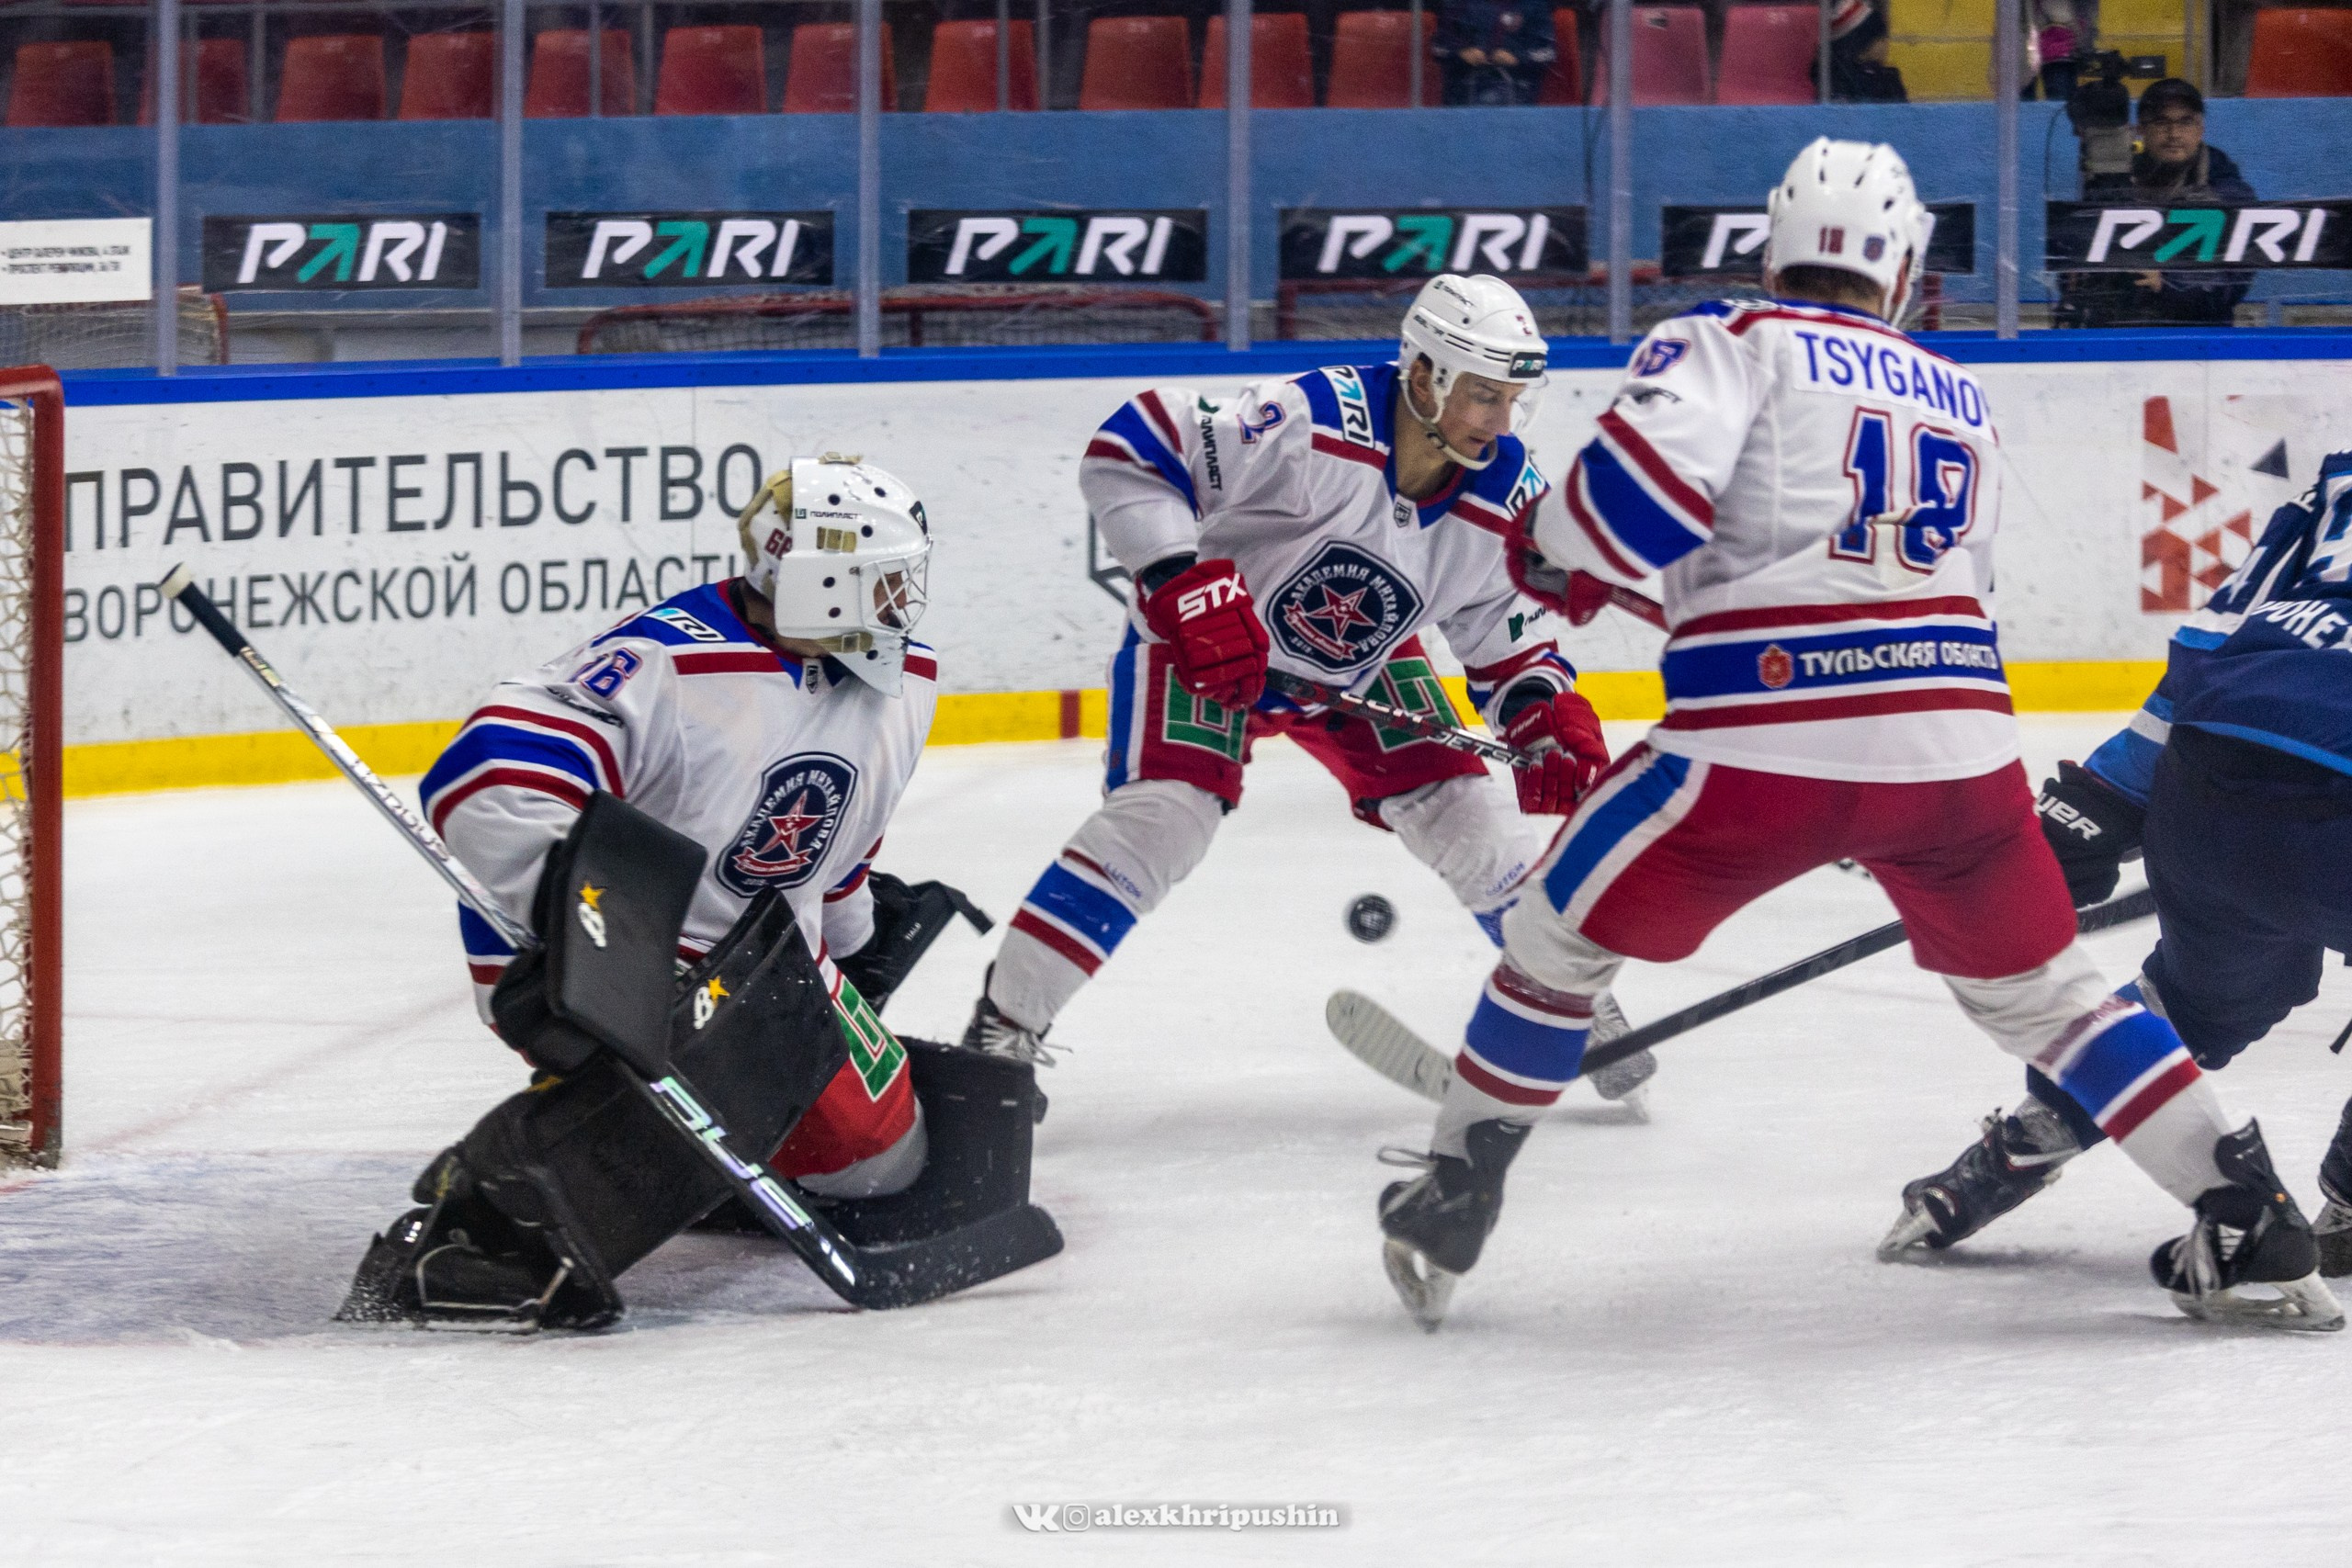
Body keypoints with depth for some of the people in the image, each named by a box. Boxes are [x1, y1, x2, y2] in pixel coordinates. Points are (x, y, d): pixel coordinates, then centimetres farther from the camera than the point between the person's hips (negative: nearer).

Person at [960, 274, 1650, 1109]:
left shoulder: (1506, 499, -17)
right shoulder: (1316, 422, -36)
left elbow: (1512, 646, -3)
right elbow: (1128, 451, -36)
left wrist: (1553, 724, -23)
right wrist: (1190, 588, -40)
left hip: (1361, 660, 5)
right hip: (1203, 636, -5)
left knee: (1469, 816, -1)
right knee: (1159, 815, -22)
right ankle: (1000, 1032, -15)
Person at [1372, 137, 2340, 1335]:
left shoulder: (1732, 341, 6)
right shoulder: (1958, 399, 24)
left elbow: (1644, 484, -11)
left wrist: (1553, 557, 9)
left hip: (1765, 739, -4)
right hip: (1958, 743, 4)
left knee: (1561, 933, 17)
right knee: (2036, 991, 20)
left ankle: (1452, 1201, 21)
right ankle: (2252, 1222, 12)